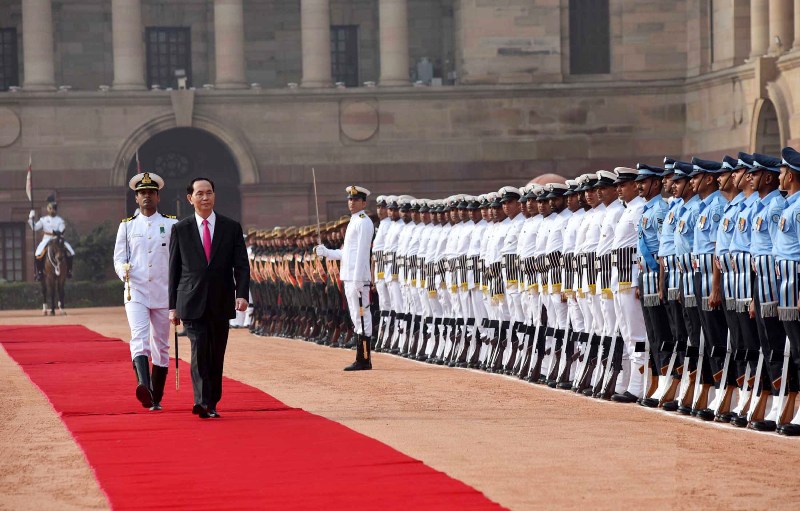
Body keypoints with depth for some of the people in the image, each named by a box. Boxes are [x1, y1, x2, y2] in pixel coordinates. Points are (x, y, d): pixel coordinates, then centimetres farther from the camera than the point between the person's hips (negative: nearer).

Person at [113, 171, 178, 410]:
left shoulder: (172, 225, 8)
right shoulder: (127, 226, 9)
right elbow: (118, 257, 8)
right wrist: (124, 270, -14)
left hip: (163, 294, 1)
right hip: (135, 292, -1)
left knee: (161, 346, 5)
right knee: (139, 338, -21)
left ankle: (156, 398, 14)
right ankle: (144, 386, -39)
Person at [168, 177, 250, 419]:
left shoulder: (231, 227, 7)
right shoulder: (180, 230, 5)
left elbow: (241, 265, 3)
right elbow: (174, 270, 7)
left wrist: (242, 294, -13)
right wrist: (173, 306, 5)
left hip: (221, 304, 2)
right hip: (192, 303, -2)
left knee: (217, 355, 6)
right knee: (199, 350, -16)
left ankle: (212, 404, 15)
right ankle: (202, 402, -23)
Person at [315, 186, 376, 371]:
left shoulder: (364, 222, -9)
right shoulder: (353, 223, 20)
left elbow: (362, 252, -16)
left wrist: (358, 280, -21)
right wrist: (326, 252, 16)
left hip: (358, 277, -10)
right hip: (349, 278, 10)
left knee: (362, 317, -9)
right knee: (357, 318, 11)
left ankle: (364, 360, -9)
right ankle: (362, 360, 15)